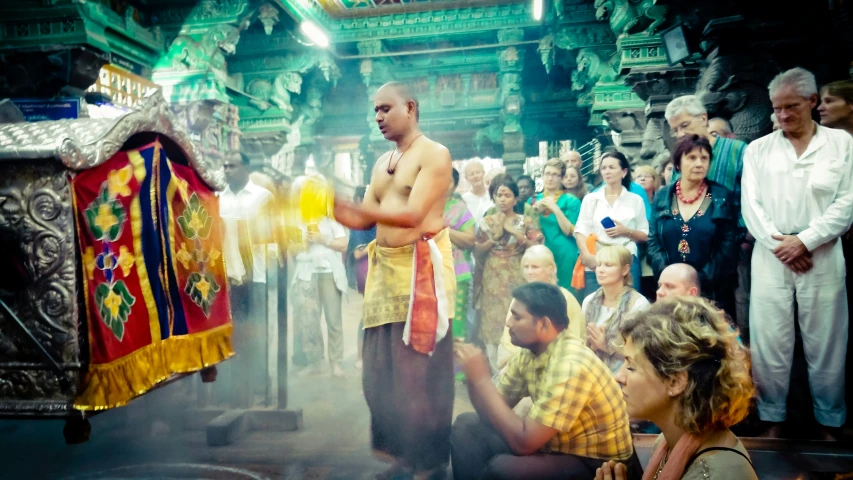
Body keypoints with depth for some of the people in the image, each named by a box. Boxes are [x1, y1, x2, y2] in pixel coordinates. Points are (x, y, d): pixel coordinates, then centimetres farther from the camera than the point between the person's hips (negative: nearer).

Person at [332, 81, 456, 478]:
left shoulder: (434, 154, -6)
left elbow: (413, 214, -18)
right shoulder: (381, 163, 17)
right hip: (385, 268, 8)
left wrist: (349, 204, -21)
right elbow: (363, 220, 14)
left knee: (420, 367, -1)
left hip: (422, 268, -7)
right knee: (381, 368, 10)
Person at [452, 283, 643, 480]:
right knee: (467, 426, 2)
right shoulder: (529, 353, -4)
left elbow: (524, 442, -29)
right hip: (559, 446, 8)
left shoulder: (571, 366, -29)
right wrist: (473, 376, -15)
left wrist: (482, 379, -25)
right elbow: (494, 411, 3)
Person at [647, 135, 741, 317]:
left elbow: (729, 246, -4)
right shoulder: (662, 198, 5)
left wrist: (702, 280, -13)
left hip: (713, 290, -1)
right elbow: (653, 242, 2)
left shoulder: (722, 198, 1)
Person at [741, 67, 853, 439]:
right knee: (769, 342, 2)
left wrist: (804, 241, -11)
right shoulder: (758, 149, 9)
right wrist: (781, 245, -9)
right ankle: (773, 420, 15)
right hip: (771, 257, 1)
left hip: (822, 258, -1)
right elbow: (750, 206, 3)